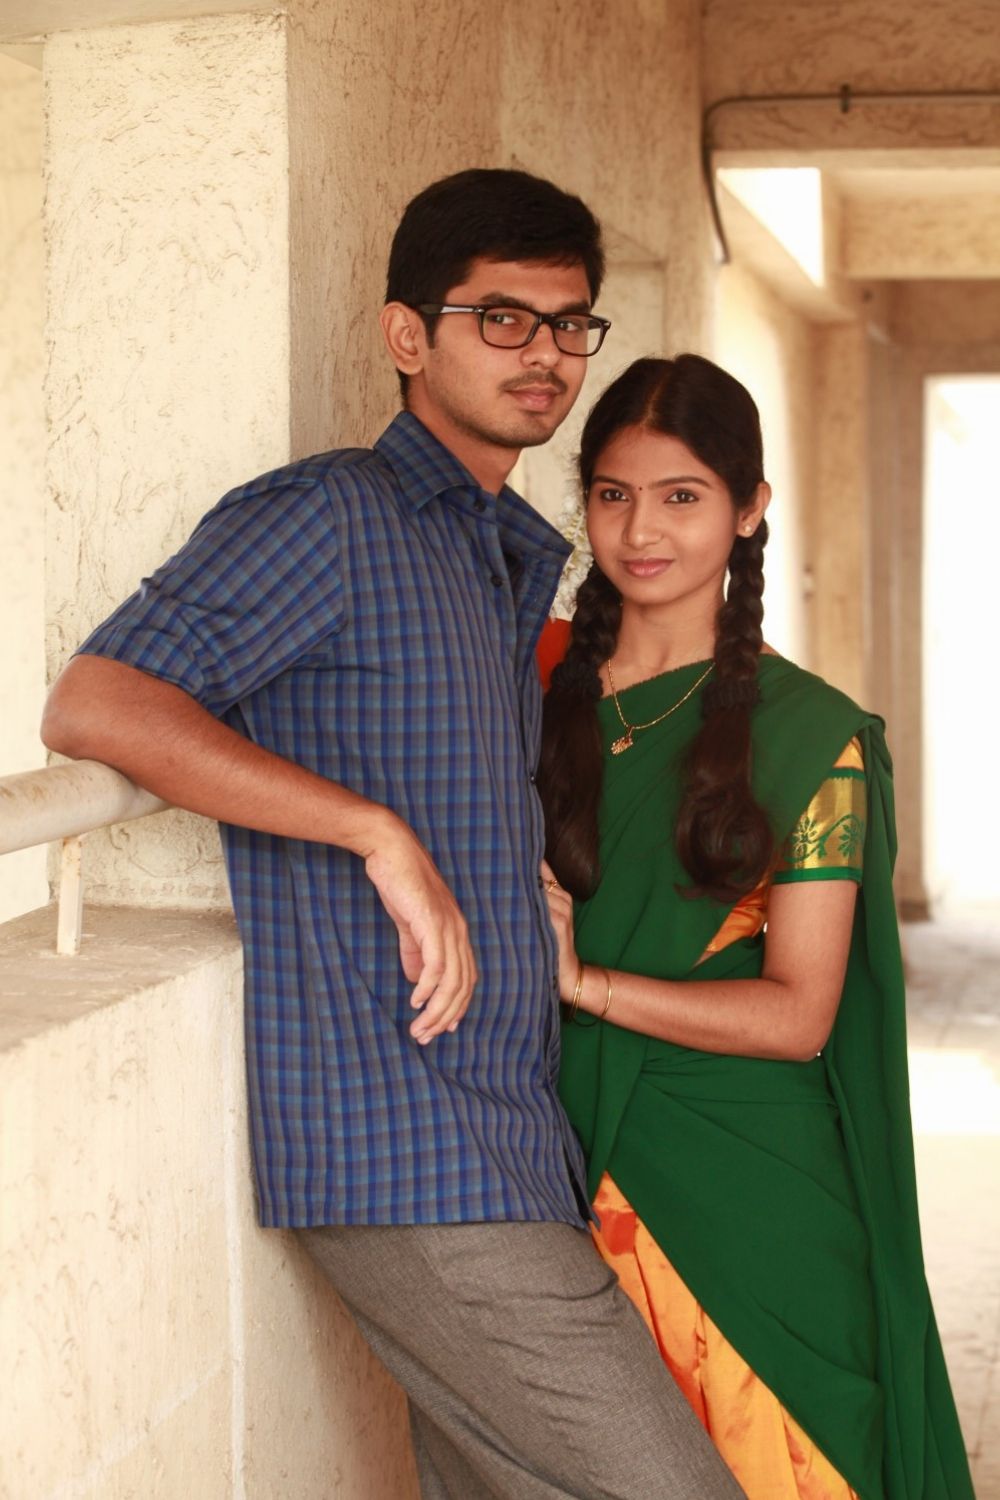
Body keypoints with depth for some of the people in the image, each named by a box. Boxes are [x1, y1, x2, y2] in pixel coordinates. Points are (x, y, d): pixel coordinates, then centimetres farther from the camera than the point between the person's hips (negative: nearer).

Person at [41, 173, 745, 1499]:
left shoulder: (518, 561, 21)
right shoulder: (328, 519, -7)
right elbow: (90, 706, -19)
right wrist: (381, 835, -23)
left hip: (509, 1148, 9)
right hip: (405, 1154, -9)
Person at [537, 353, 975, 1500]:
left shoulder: (810, 735, -3)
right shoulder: (538, 678, 6)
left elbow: (797, 1013, -7)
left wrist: (583, 980, -15)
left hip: (747, 1191, -2)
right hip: (572, 1170, 2)